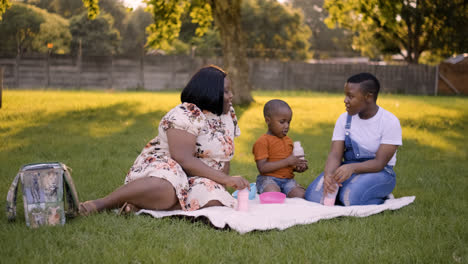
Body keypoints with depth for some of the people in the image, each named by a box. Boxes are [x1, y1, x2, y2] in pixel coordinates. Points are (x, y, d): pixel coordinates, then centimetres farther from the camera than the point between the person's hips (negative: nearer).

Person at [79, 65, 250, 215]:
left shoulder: (228, 115, 11)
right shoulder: (187, 115, -15)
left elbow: (225, 159, 17)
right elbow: (184, 160, -25)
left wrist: (222, 185, -1)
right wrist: (226, 179, -26)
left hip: (197, 179, 7)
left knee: (214, 201, -30)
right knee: (166, 188, -44)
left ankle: (139, 205, -24)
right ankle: (101, 204, -25)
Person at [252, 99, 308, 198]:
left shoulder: (288, 140, 18)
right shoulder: (262, 142, -7)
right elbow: (262, 168, -17)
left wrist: (297, 167, 5)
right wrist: (287, 161, -19)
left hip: (287, 179, 6)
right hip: (268, 178, -6)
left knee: (301, 195, -23)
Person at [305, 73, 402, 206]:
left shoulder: (390, 121, -13)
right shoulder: (344, 119, 0)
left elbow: (380, 163, -19)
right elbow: (335, 155, -7)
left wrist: (353, 167, -38)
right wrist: (328, 174, -31)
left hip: (378, 172, -4)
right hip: (347, 168, 4)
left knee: (351, 197, -34)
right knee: (314, 195, -21)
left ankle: (382, 198, -5)